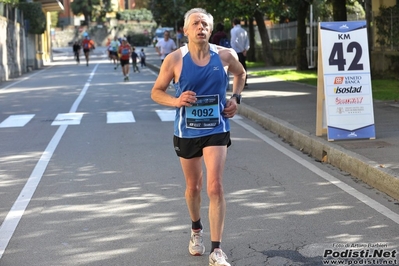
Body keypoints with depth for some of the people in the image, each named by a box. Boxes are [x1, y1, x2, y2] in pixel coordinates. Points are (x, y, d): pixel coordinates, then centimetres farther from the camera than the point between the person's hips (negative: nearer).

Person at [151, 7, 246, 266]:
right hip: (187, 131, 1)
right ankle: (196, 230, 45)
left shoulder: (225, 55, -5)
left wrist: (236, 98, 2)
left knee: (215, 187, -13)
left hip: (216, 130, -1)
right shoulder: (175, 59, -9)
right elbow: (156, 92, 0)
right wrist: (175, 101, -19)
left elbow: (241, 74, 18)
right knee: (193, 186, 17)